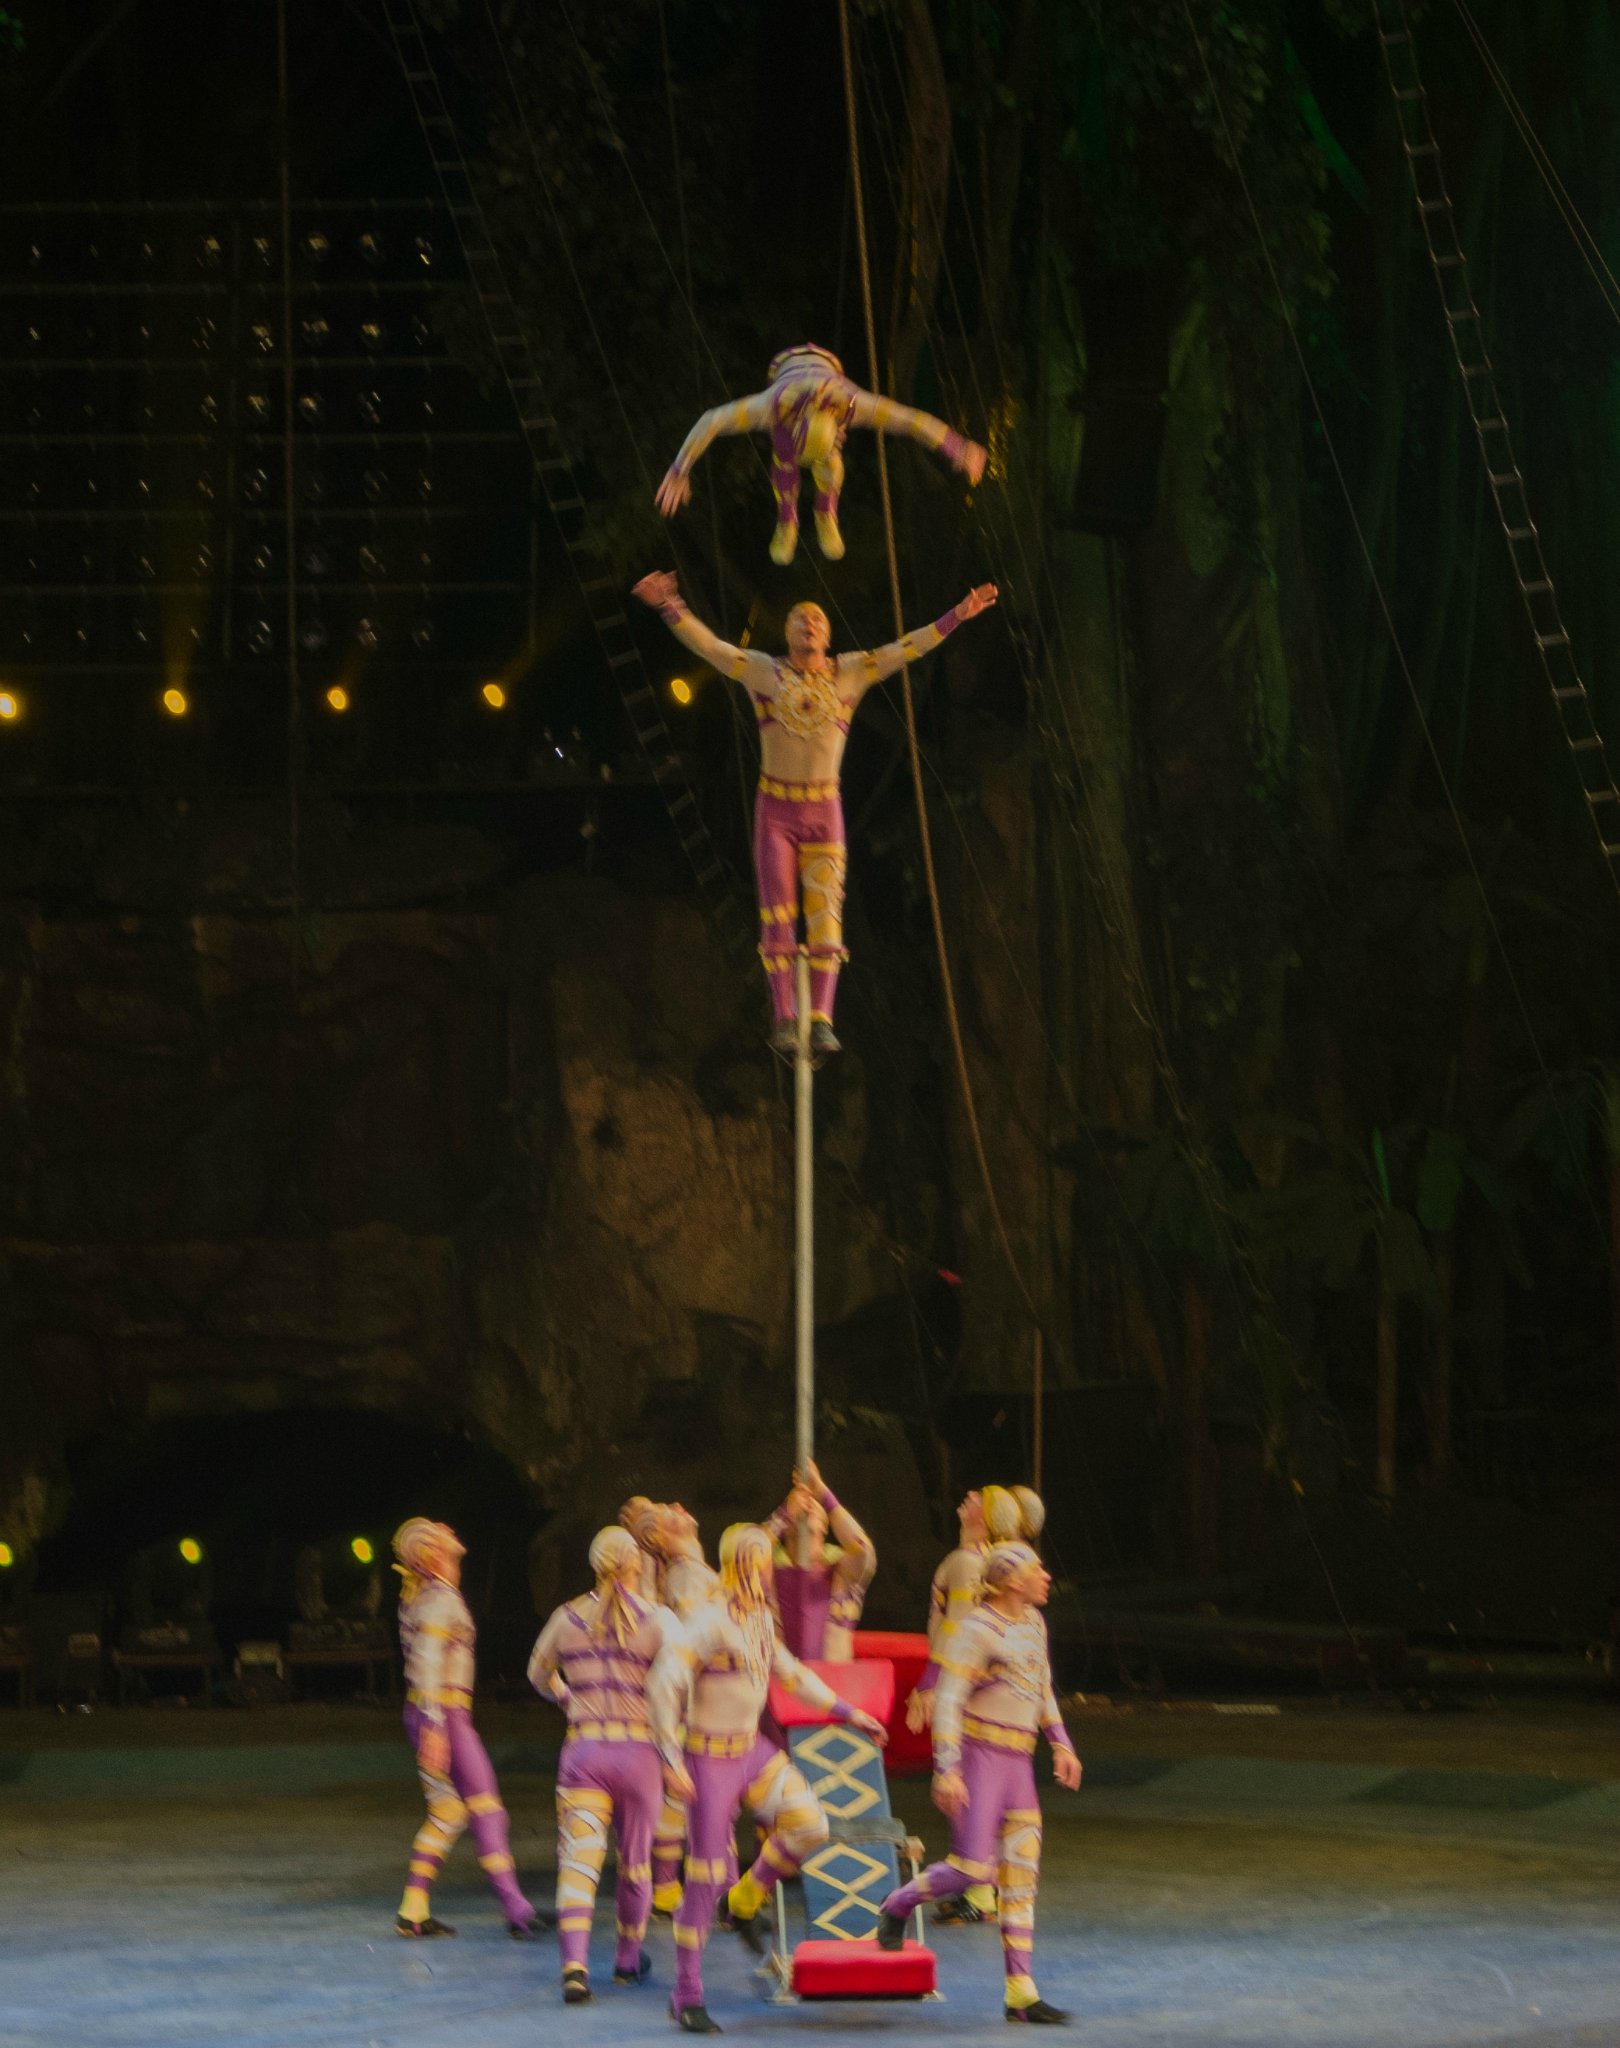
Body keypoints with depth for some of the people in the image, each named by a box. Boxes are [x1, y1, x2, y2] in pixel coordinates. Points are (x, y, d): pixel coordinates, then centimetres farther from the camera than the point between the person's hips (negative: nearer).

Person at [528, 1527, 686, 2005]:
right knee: (635, 1860, 17)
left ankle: (574, 1963, -23)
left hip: (583, 1748, 1)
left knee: (579, 1858, -5)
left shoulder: (568, 1618, 6)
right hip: (638, 1750, -1)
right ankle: (628, 1958, 33)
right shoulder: (658, 1620, -4)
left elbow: (538, 1673, 22)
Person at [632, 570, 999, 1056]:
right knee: (778, 918, -6)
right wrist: (669, 607, -24)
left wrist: (957, 615, -8)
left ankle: (820, 1021, -6)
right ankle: (784, 1019, -4)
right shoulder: (763, 670, -2)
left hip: (824, 813, 2)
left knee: (825, 917, -5)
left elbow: (905, 649, -1)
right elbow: (708, 645, -11)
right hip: (775, 811, -1)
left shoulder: (849, 672, 2)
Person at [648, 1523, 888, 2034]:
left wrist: (846, 1711, 20)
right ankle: (687, 1998, 7)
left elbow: (789, 1671, 21)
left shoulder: (761, 1618, 6)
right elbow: (664, 1683, -27)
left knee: (809, 1824, -12)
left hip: (753, 1750, 7)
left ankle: (747, 1901, 13)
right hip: (712, 1758, -7)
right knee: (706, 1877, -4)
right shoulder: (712, 1621, -21)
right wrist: (671, 1759, -30)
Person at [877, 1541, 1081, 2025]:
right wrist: (946, 1770, -23)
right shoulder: (978, 1630, -13)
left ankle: (1021, 1993, 7)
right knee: (972, 1867, -12)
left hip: (1017, 1763, 8)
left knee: (1022, 1875, 5)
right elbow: (948, 1701, -16)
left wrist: (1061, 1743, 13)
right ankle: (897, 1905, 17)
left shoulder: (1032, 1622, 11)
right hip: (979, 1754, -8)